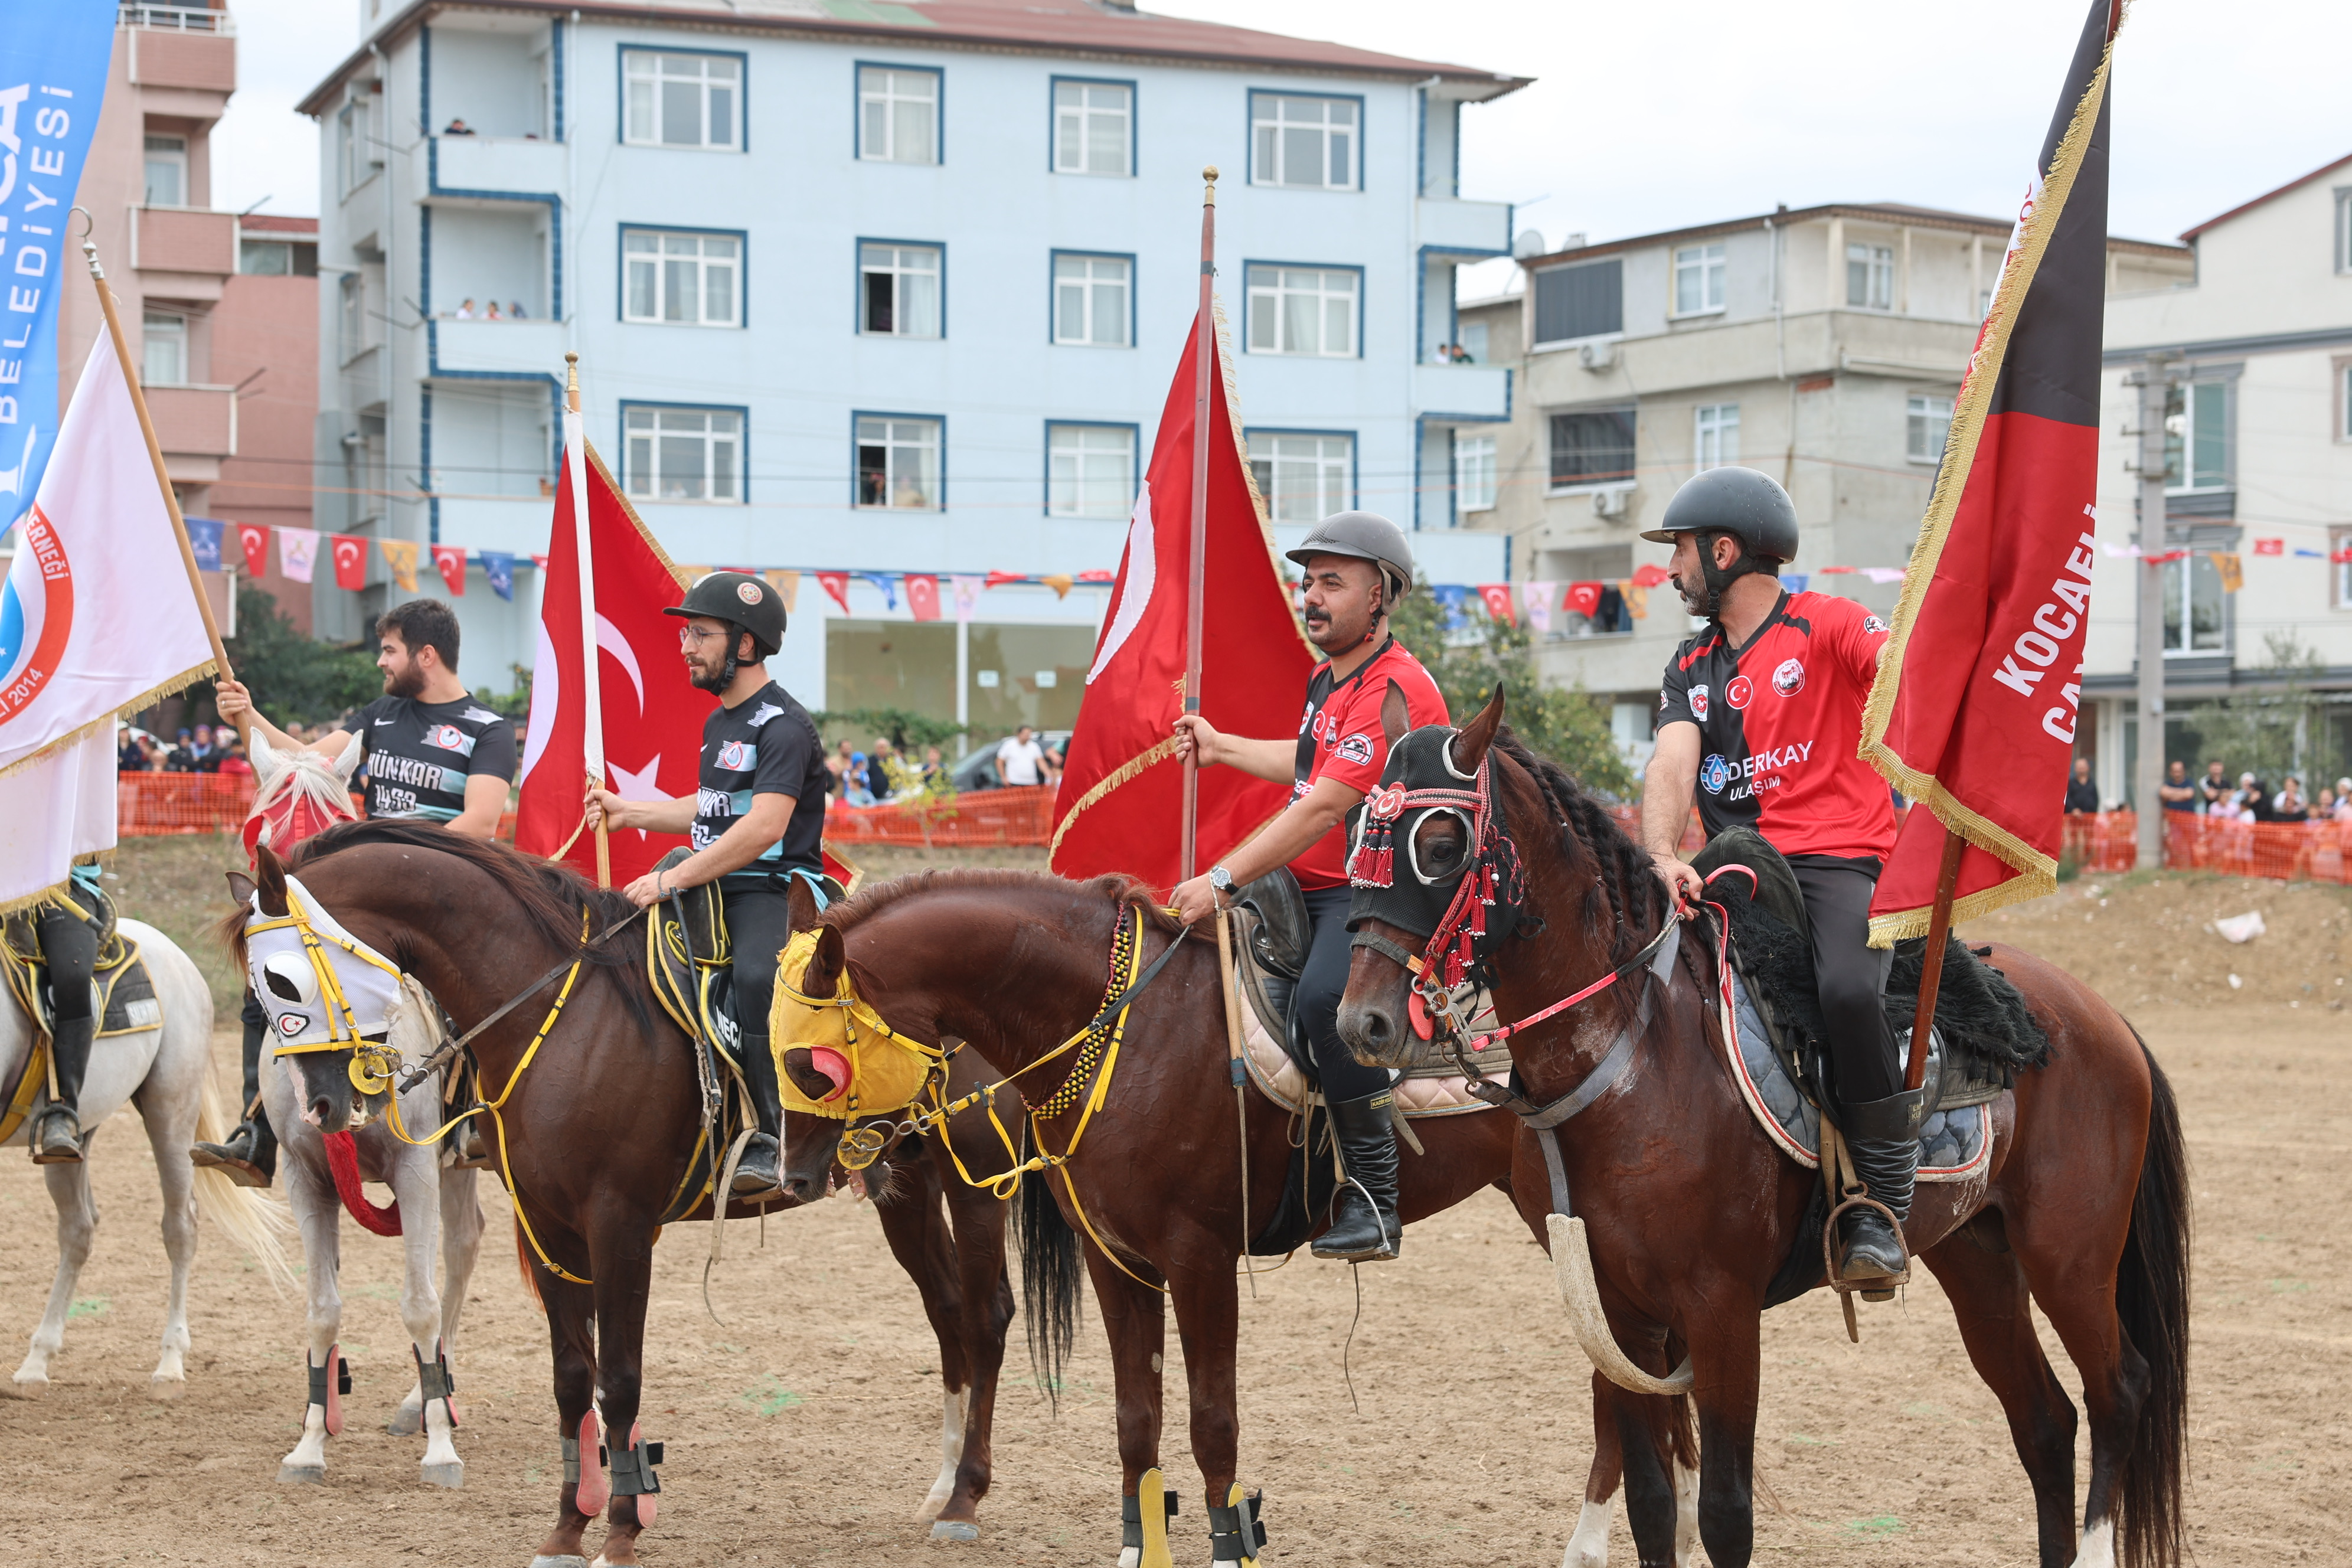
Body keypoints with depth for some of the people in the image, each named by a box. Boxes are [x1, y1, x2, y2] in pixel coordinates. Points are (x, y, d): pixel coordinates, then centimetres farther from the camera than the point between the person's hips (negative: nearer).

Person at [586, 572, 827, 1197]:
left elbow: (763, 827, -26)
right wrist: (628, 812, 20)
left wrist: (672, 880, -27)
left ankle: (768, 1140, -32)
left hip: (775, 892, -10)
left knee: (756, 976, -37)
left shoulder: (783, 726, -13)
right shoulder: (719, 722, 17)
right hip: (713, 887, 10)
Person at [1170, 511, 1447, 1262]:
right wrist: (1222, 748, 39)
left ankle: (1376, 1202, -26)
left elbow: (1324, 807, -24)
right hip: (1312, 889, 11)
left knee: (1324, 1000, -33)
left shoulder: (1395, 690, -17)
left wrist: (1223, 882, -25)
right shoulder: (1328, 678, 16)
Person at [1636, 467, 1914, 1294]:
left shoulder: (1824, 625, 2)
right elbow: (1671, 763, 2)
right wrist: (1663, 857, -18)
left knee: (1846, 989, -34)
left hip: (1840, 860, -7)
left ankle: (1882, 1207, -21)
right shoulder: (1692, 665, 18)